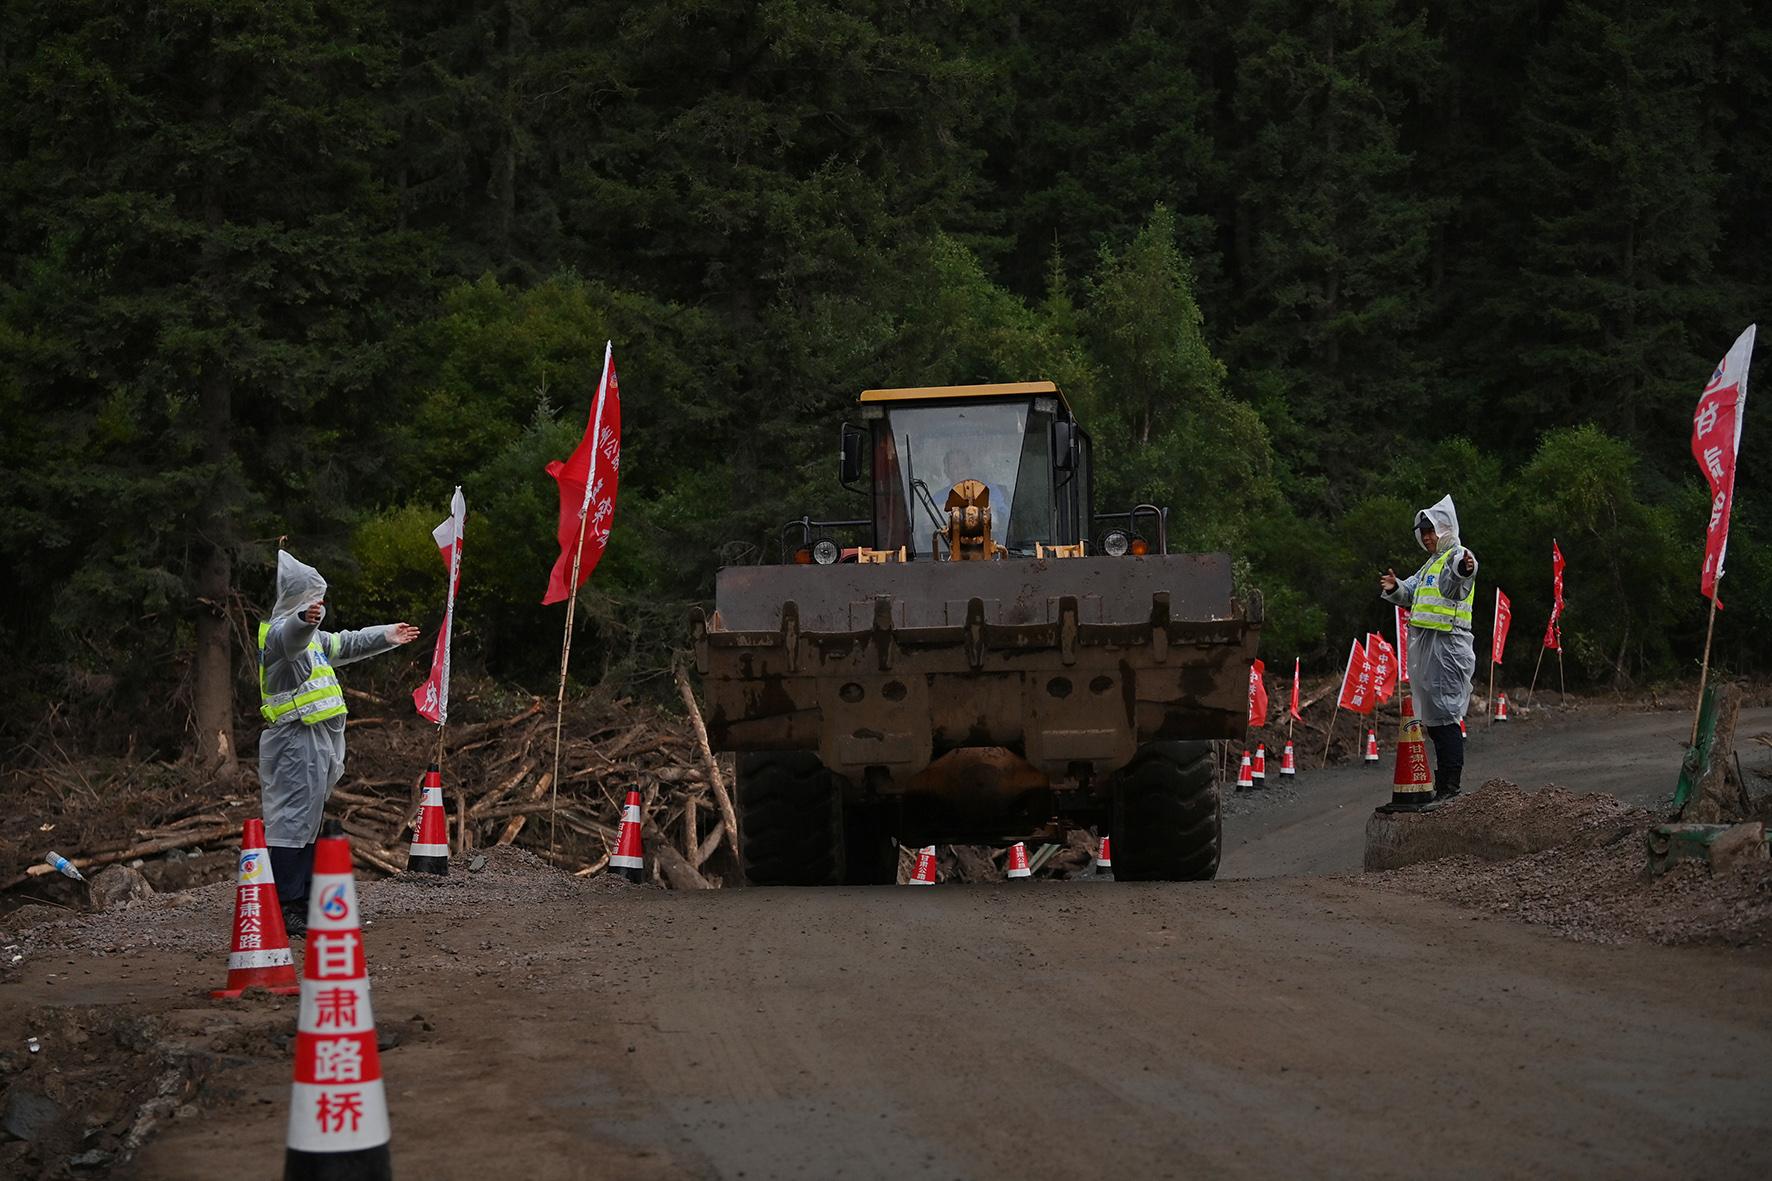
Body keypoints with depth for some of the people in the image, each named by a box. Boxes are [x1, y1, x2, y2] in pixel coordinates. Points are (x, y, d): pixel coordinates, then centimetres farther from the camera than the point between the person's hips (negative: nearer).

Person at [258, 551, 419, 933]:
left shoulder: (311, 637, 22)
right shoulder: (279, 632, -13)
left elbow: (344, 645, 38)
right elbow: (292, 637, -38)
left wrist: (387, 635, 45)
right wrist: (306, 618, -60)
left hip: (320, 742, 11)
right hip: (296, 741, -11)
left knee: (310, 821, 15)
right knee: (293, 819, -13)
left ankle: (304, 901, 22)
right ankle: (284, 908, -16)